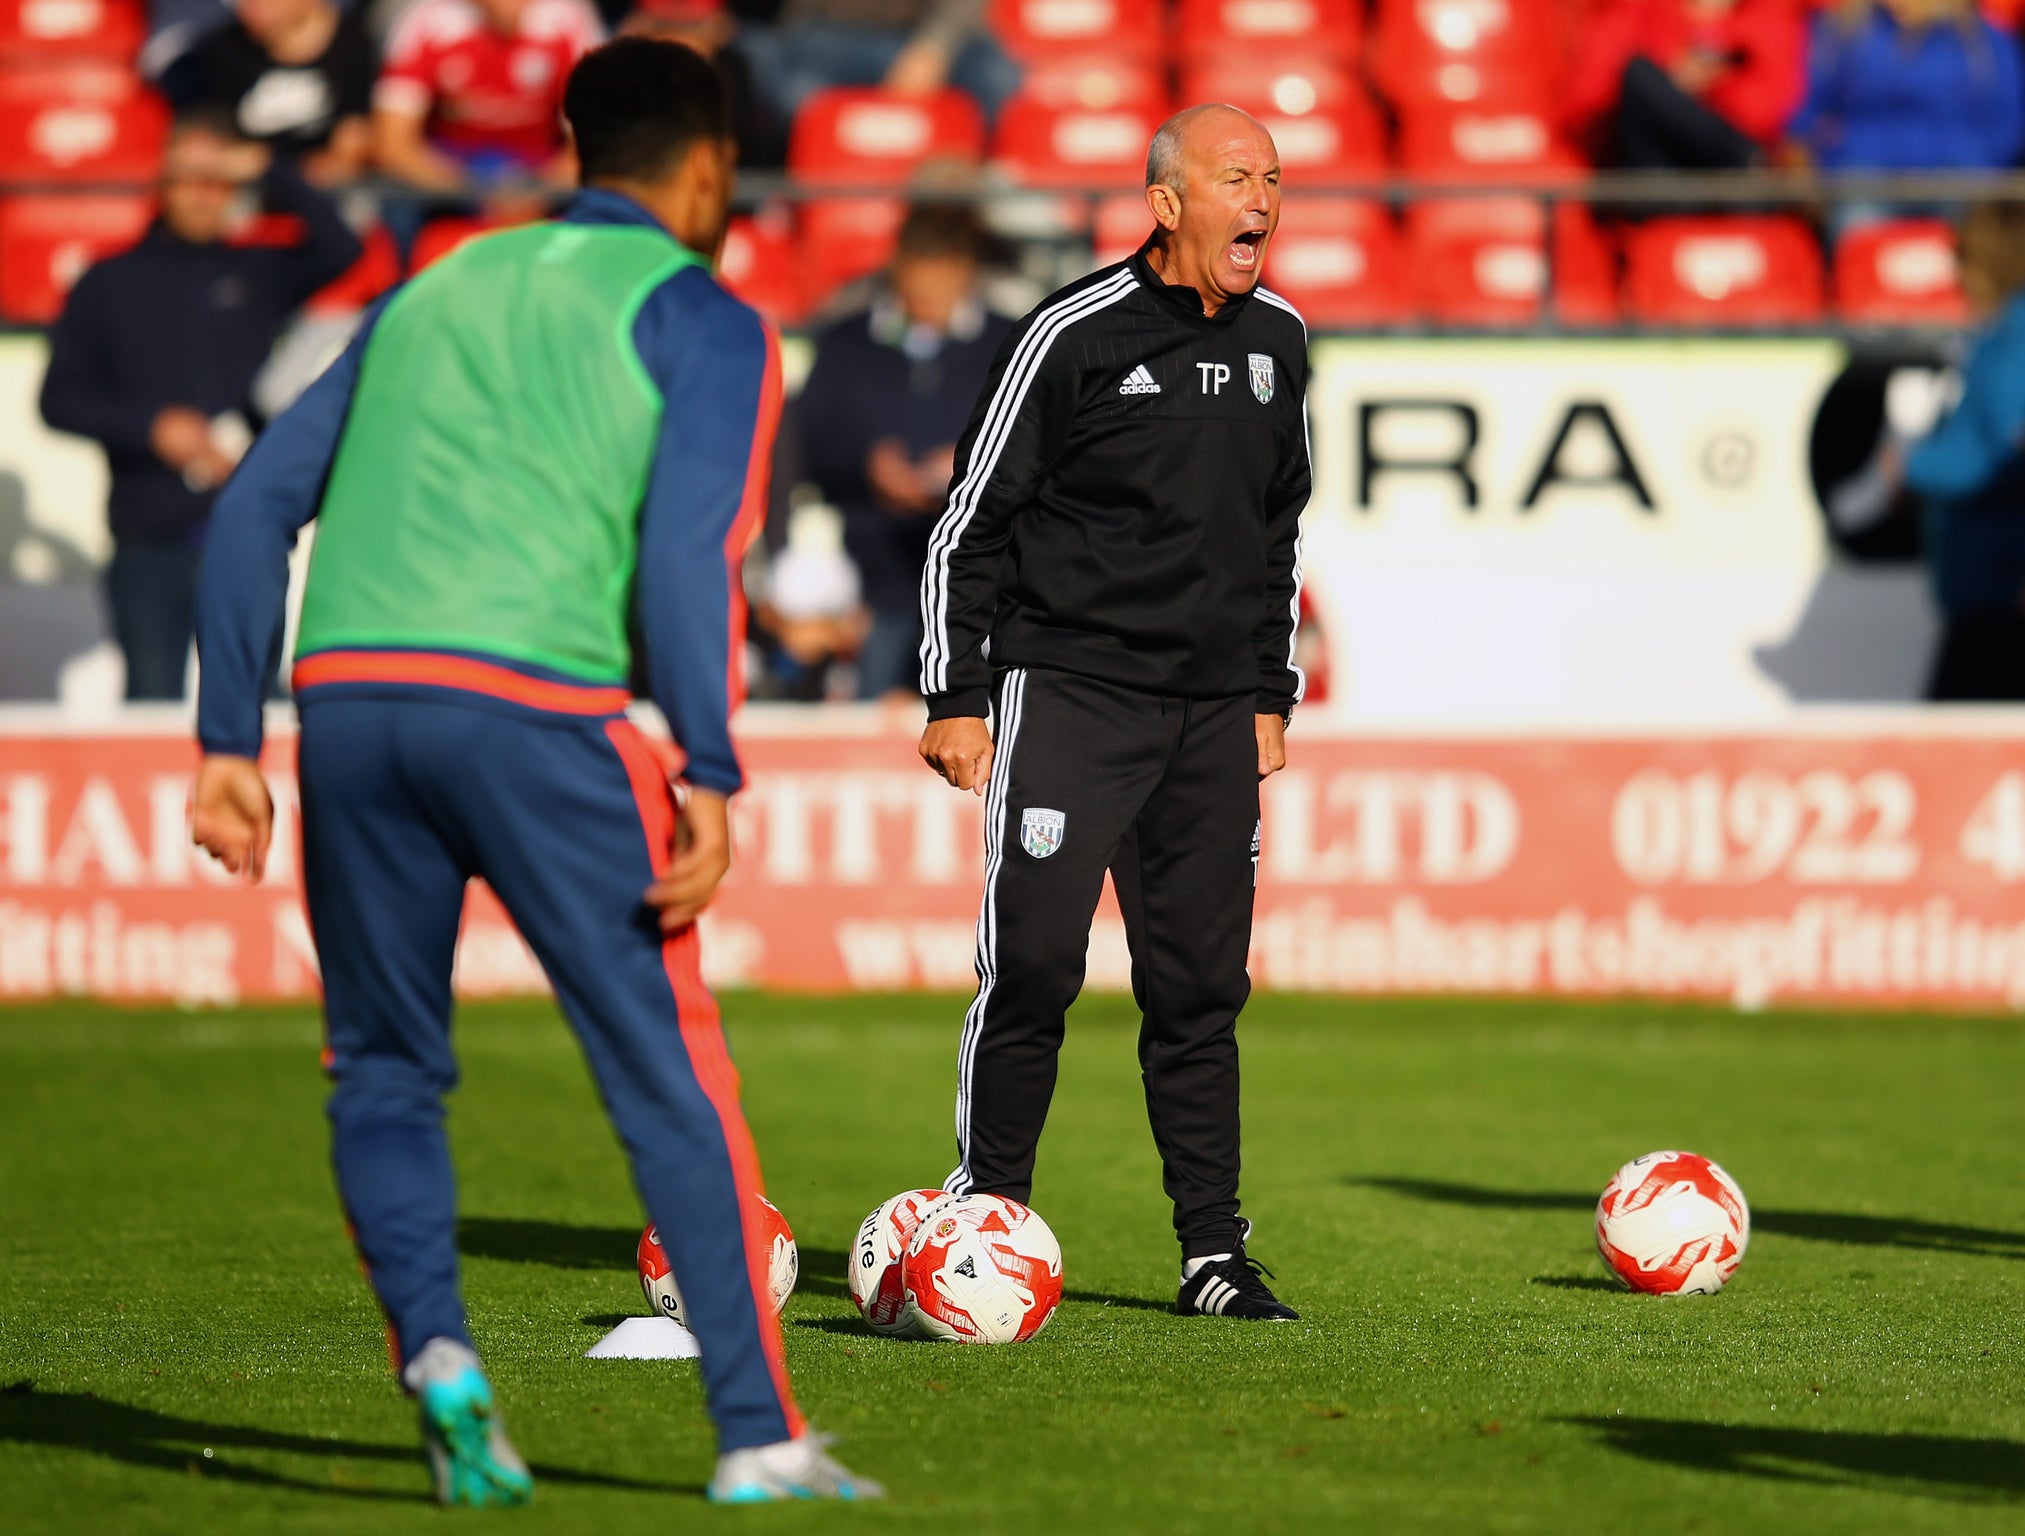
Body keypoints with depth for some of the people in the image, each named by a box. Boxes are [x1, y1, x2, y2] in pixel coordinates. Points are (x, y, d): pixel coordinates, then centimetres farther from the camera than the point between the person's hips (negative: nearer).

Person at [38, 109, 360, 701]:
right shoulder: (110, 285, 11)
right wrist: (153, 426, -8)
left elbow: (338, 248, -2)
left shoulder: (258, 274, 14)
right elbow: (60, 399, 6)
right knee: (152, 702, -3)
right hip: (150, 545, -1)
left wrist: (265, 172, -5)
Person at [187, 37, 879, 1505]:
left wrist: (231, 743, 19)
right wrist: (708, 780, -11)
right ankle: (760, 1437, 1)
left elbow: (258, 504, 19)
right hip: (536, 705, -4)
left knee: (386, 1071, 18)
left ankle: (434, 1344, -4)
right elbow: (690, 544, -7)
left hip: (348, 688, 4)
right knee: (672, 1078, 3)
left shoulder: (435, 292, 25)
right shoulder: (702, 319, 10)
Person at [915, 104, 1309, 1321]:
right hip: (1065, 686, -5)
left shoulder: (1278, 341, 10)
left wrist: (1272, 693, 19)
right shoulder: (1077, 335, -8)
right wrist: (956, 696, -6)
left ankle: (1214, 1253, 8)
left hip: (1214, 709, 5)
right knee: (1032, 967, -9)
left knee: (1201, 987, 4)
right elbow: (974, 522, -3)